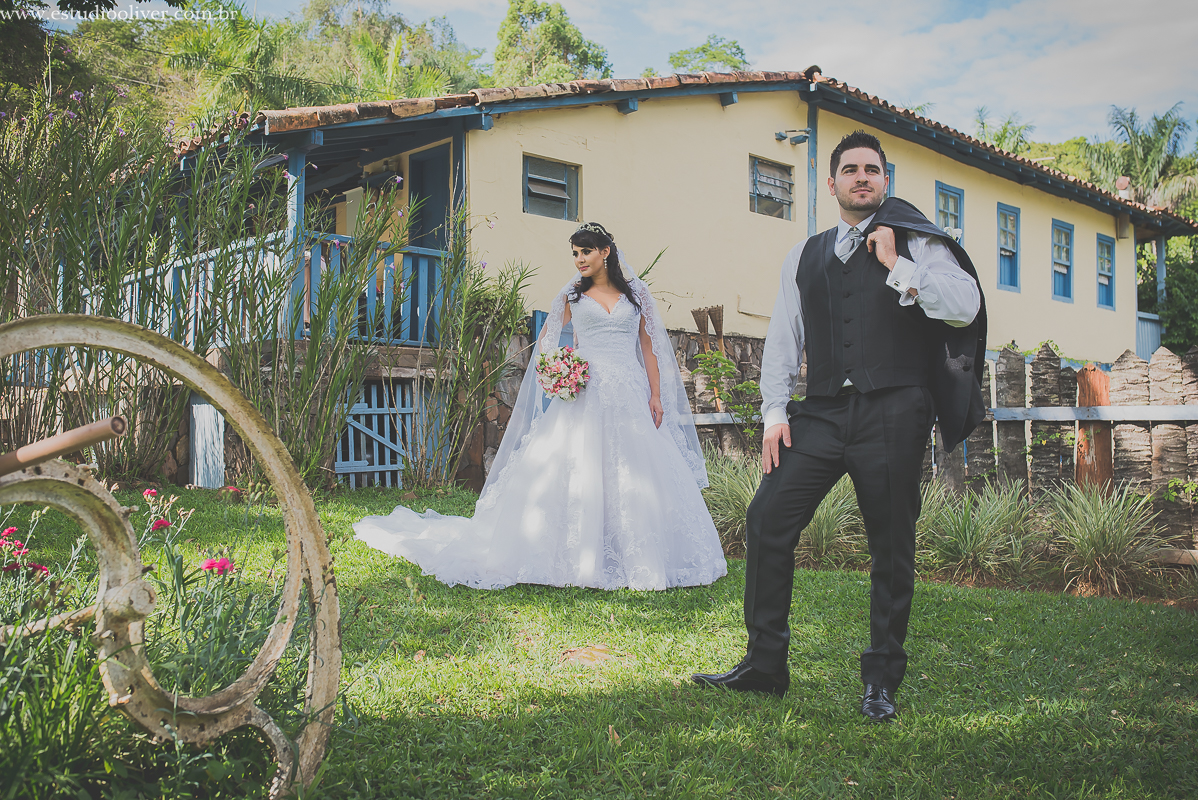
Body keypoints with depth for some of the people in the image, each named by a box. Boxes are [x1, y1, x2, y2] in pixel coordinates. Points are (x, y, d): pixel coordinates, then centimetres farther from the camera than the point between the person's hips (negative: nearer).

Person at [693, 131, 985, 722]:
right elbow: (782, 338, 15)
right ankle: (764, 665, 4)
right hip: (822, 412, 3)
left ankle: (881, 681, 16)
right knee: (767, 519, -7)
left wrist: (897, 267, -9)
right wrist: (775, 412, 6)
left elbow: (966, 307, -5)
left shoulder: (917, 243, 8)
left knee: (892, 550, 2)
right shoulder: (804, 257, 18)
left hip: (893, 413, -3)